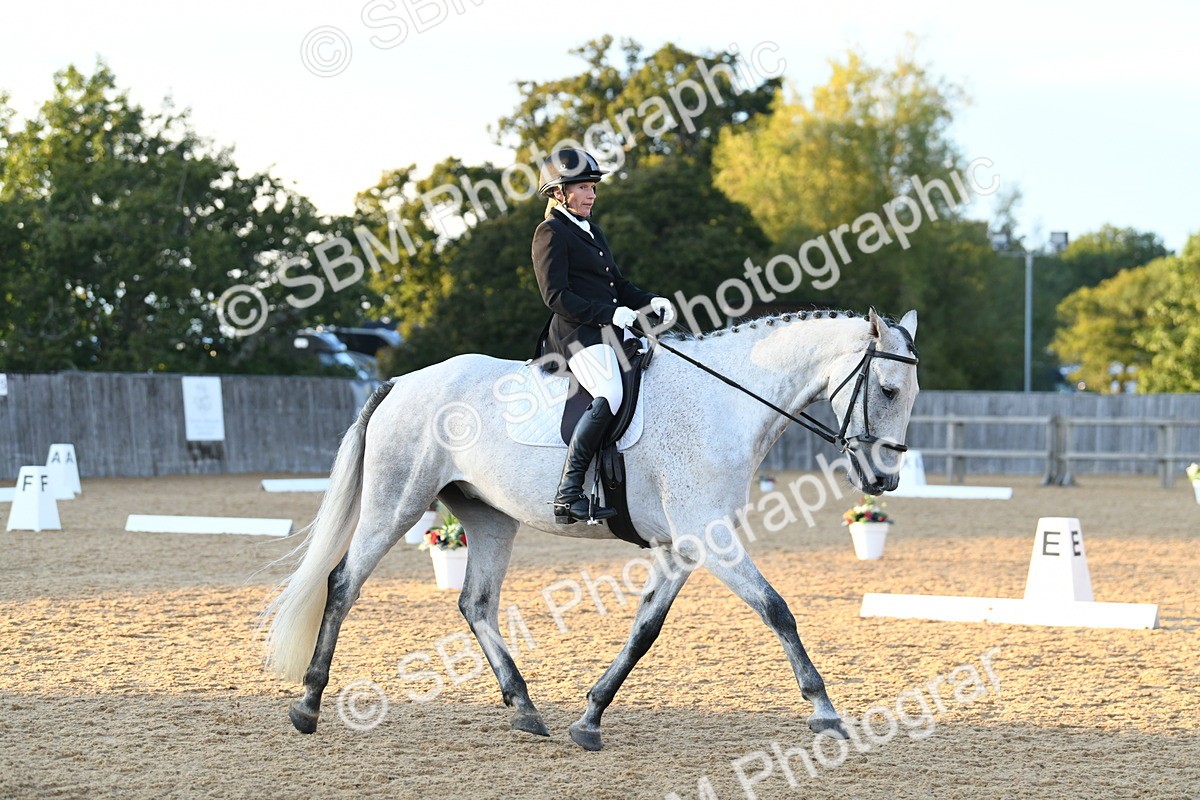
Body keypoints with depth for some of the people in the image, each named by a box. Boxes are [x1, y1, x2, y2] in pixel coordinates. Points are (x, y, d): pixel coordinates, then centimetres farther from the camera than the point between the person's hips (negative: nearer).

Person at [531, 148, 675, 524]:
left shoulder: (592, 232, 23)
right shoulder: (551, 233, -5)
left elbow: (618, 285, 26)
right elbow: (556, 296, -14)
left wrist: (650, 302, 7)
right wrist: (608, 313, -20)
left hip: (610, 330, 10)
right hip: (577, 334, -10)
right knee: (609, 395, -31)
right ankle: (568, 493, -30)